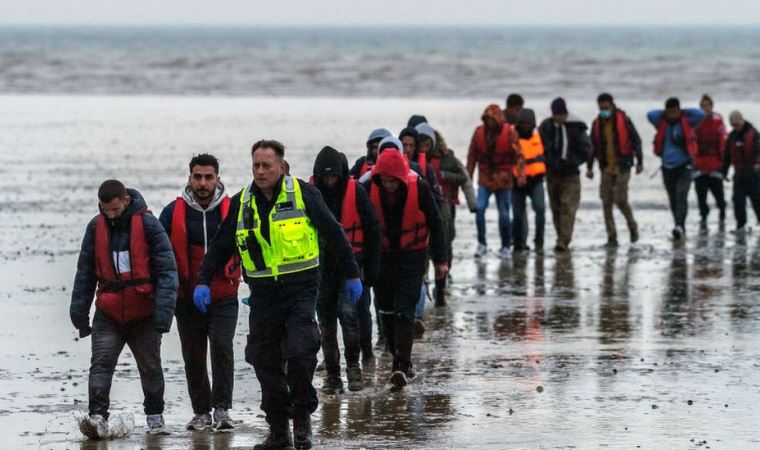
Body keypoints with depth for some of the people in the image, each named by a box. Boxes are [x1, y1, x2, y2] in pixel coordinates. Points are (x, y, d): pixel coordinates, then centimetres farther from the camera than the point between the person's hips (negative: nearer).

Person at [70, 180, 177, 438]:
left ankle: (155, 416, 25)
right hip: (108, 314, 2)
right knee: (101, 363, -13)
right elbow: (85, 271, 10)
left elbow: (166, 269, -9)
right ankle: (98, 417, -18)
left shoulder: (148, 224, -9)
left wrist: (163, 309, -17)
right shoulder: (96, 227, 2)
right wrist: (79, 310, 7)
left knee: (150, 366, 10)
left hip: (144, 314, -2)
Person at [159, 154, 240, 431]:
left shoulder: (232, 210, -1)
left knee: (221, 347, -18)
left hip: (224, 298, -2)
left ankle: (222, 409, -12)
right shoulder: (174, 212, -1)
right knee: (193, 357, 7)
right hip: (188, 299, 2)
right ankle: (201, 412, 19)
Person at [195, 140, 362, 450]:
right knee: (265, 363, 5)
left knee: (300, 352, -17)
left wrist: (351, 275, 10)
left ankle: (302, 417, 2)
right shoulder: (242, 203, 7)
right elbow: (220, 246, 14)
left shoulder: (303, 194, -2)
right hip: (263, 294, 4)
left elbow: (333, 234, 6)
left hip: (300, 290, -4)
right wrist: (203, 281, 3)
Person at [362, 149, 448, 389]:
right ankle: (400, 360, 21)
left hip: (412, 256, -3)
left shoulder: (419, 187, -16)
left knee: (404, 310, -12)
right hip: (382, 256, 3)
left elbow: (435, 223, -5)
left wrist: (440, 259, -2)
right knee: (387, 311, 7)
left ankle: (402, 364, -12)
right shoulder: (369, 188, -11)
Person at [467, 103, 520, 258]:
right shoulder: (479, 132, 2)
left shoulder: (509, 132, -5)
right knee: (479, 208, -14)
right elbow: (472, 155, 8)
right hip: (484, 178, 2)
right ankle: (481, 243, -1)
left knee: (504, 214, 4)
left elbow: (518, 155, -7)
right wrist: (468, 176, 6)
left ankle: (505, 247, 18)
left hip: (503, 179, -2)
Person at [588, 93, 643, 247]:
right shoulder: (597, 123, 7)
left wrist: (639, 162, -5)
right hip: (606, 168, 4)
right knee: (606, 202, -1)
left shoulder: (623, 120, -5)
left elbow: (636, 141, -1)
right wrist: (589, 167, 12)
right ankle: (611, 237, 4)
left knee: (620, 199, -10)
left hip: (622, 166, -4)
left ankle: (632, 227, 15)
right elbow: (593, 146, 15)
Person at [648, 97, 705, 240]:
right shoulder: (662, 123, 1)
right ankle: (679, 229, 19)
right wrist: (665, 114, -2)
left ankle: (679, 226, -29)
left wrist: (683, 113, -4)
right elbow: (650, 115, -14)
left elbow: (701, 114, -15)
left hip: (684, 166, -3)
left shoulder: (686, 122, -3)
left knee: (681, 195, -20)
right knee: (673, 199, 9)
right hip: (667, 167, 3)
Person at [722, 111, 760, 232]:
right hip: (739, 174, 4)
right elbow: (727, 156, 16)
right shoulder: (732, 137, 9)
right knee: (738, 199, -5)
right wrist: (723, 172, 15)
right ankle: (740, 224, 2)